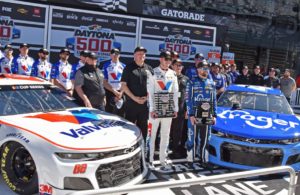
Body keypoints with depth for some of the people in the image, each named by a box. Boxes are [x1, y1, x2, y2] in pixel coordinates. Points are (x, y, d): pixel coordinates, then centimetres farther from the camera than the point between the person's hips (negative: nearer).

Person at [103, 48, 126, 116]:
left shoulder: (123, 66, 9)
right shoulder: (106, 66, 3)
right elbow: (104, 82, -1)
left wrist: (121, 93, -8)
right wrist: (114, 91, -10)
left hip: (121, 93, 2)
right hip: (109, 92, -2)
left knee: (120, 114, 1)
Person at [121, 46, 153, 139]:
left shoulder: (149, 69, 11)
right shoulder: (129, 68, 1)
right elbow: (123, 85, -4)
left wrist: (147, 97, -4)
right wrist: (134, 97, -11)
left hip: (145, 103, 3)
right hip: (131, 102, -3)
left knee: (143, 126, 9)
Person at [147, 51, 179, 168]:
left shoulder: (173, 74, 11)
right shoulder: (153, 73, -4)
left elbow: (175, 92, 12)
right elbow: (150, 92, -8)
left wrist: (175, 108, 7)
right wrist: (152, 109, -13)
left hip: (168, 109, 5)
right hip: (156, 108, -5)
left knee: (165, 134, 10)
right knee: (151, 134, -2)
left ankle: (163, 159, 18)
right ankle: (149, 159, 6)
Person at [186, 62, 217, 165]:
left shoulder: (211, 83, 13)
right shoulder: (192, 82, -1)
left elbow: (214, 100, 15)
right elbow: (188, 100, -6)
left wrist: (214, 115, 8)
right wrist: (191, 115, -14)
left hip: (207, 116, 5)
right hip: (195, 116, -4)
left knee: (204, 138, 10)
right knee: (192, 137, -3)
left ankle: (202, 157, 20)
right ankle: (190, 158, 6)